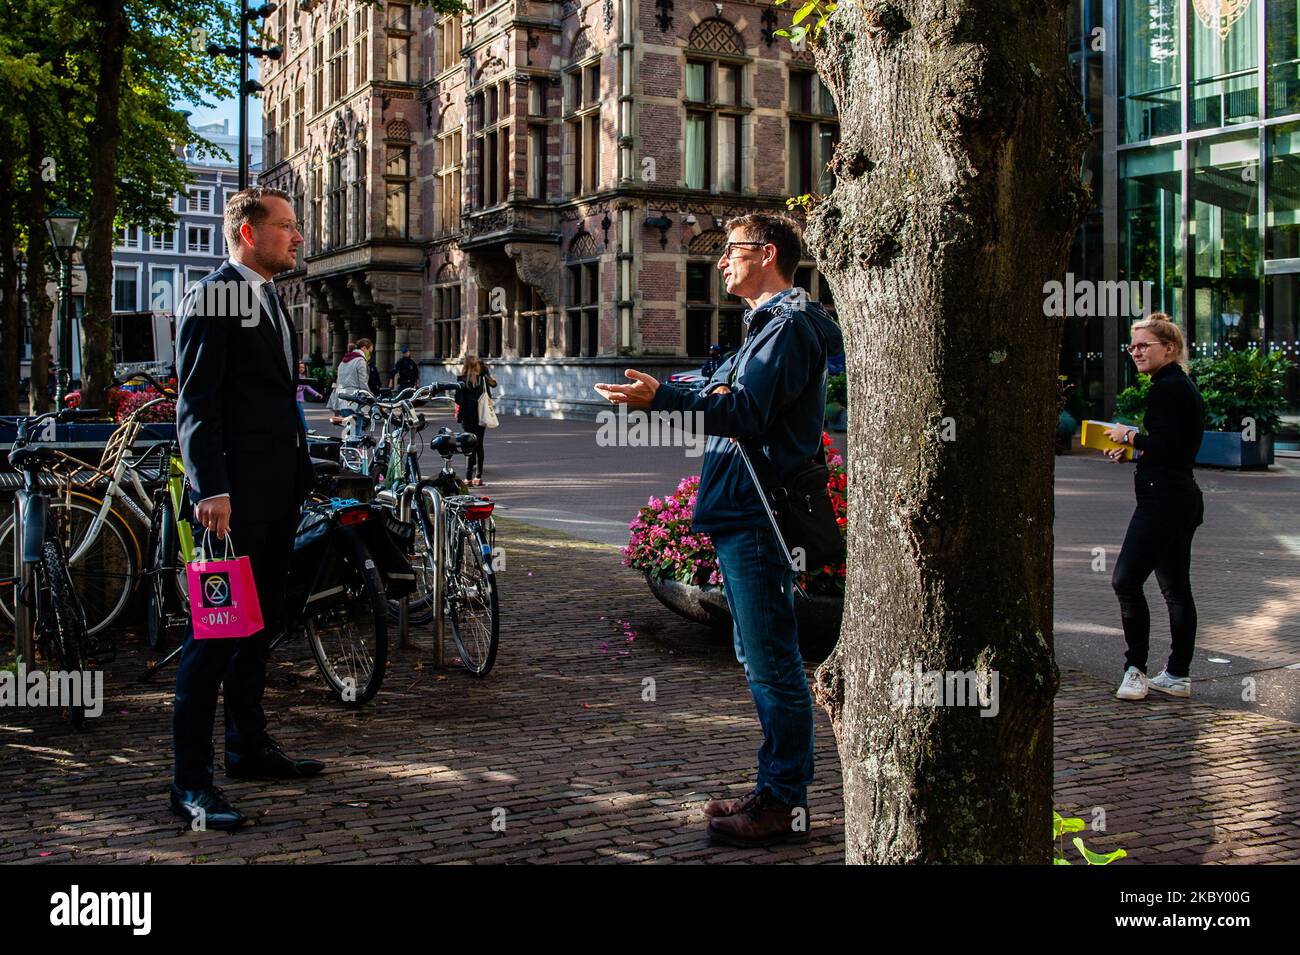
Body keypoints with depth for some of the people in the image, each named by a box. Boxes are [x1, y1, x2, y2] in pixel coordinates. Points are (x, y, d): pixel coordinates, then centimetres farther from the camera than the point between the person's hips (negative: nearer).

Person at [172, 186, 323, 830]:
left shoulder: (271, 300, 19)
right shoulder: (211, 298, -9)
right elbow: (196, 404, -16)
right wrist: (211, 489, -23)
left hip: (278, 493, 9)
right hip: (235, 495, -9)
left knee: (260, 626, 16)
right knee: (216, 631, -7)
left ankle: (248, 747, 28)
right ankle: (191, 781, -3)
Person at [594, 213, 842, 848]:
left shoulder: (788, 325, -11)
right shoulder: (768, 323, 23)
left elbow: (748, 413, -23)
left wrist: (663, 399, -27)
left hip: (758, 516, -11)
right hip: (741, 512, 11)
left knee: (771, 663, -6)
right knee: (759, 660, 15)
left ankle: (783, 802, 0)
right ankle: (778, 790, 24)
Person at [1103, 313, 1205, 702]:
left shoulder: (1164, 390, -15)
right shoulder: (1185, 386, 17)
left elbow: (1164, 447, -22)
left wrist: (1129, 435, -7)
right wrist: (1131, 450, 15)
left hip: (1163, 498, -11)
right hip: (1184, 496, 11)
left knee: (1126, 581, -8)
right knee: (1176, 588, 12)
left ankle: (1135, 670, -4)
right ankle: (1179, 674, 17)